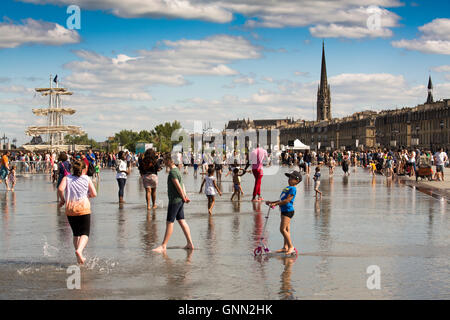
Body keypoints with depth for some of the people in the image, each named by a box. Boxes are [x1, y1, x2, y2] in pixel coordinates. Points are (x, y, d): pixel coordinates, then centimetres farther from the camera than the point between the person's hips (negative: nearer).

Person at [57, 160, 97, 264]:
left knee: (76, 234, 16)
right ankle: (79, 250, -28)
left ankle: (79, 258, 14)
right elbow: (94, 194, -2)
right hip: (83, 208, -3)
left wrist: (62, 200, 5)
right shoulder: (87, 179, 4)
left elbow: (60, 189, -11)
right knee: (85, 233, -1)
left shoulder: (67, 178, 7)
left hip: (70, 209, 3)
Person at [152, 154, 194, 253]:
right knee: (181, 221, 11)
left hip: (175, 200, -10)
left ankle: (163, 246, -2)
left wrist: (184, 198, -10)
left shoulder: (172, 172, -17)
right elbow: (182, 185, 18)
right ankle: (190, 243, 12)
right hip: (180, 200, 10)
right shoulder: (177, 170, 14)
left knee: (169, 223, -5)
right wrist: (185, 196, 13)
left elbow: (178, 187, -19)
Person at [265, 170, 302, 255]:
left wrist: (276, 204, -20)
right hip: (284, 210, 10)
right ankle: (285, 247, 14)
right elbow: (282, 200, 24)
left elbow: (287, 200, -21)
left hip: (288, 210, -10)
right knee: (286, 229, 11)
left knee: (283, 229, -14)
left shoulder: (293, 188, -13)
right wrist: (271, 202, 20)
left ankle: (291, 247, -10)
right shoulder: (287, 188, 18)